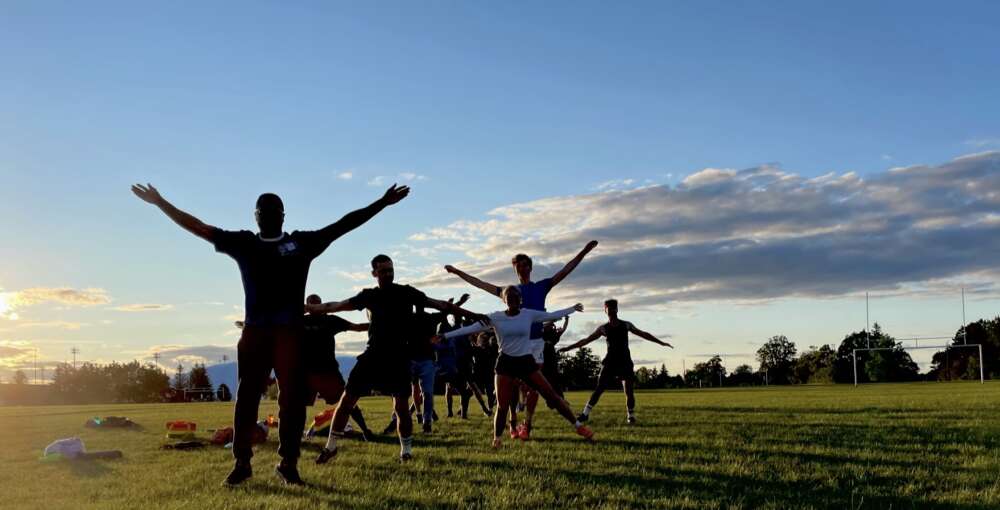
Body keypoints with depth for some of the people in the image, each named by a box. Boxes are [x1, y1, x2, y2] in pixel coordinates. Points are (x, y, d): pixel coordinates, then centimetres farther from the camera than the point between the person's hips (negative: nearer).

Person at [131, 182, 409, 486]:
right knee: (247, 397, 3)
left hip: (290, 332, -1)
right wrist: (161, 203, 6)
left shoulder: (303, 242, 6)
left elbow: (344, 224, 4)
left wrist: (382, 203, 0)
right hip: (254, 330, 1)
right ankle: (242, 463, 13)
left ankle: (288, 464, 8)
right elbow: (198, 227, 9)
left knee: (292, 398, -1)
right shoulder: (243, 243, 9)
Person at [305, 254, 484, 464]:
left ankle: (406, 450, 13)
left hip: (398, 358, -1)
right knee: (347, 399, -1)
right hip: (373, 355, 2)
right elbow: (336, 306, 10)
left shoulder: (406, 292, 3)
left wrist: (471, 315, -2)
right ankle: (331, 446, 12)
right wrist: (306, 308, 8)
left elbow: (439, 304, 1)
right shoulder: (369, 295, 7)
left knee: (401, 405, -6)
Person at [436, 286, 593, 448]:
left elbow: (552, 315, 8)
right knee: (502, 405, -6)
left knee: (551, 395, -1)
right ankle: (496, 439, 12)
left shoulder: (529, 314, -1)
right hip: (506, 363, -1)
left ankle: (578, 425, 11)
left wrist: (573, 309, 12)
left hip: (526, 361, 1)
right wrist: (445, 335, -14)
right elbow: (471, 328, -9)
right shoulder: (495, 317, -6)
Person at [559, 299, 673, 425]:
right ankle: (585, 413, -1)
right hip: (610, 362, -1)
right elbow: (586, 340, 6)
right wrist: (568, 348, 3)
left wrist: (661, 343, 15)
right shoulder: (603, 328, 3)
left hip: (625, 362, 1)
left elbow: (643, 334, 14)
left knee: (629, 391, -7)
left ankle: (631, 416, 8)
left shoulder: (626, 325, 6)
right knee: (599, 389, -5)